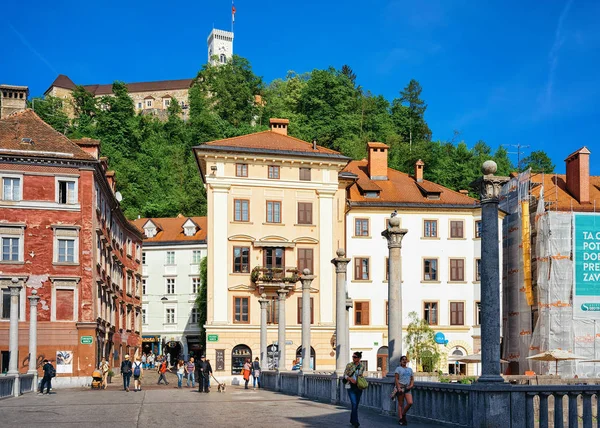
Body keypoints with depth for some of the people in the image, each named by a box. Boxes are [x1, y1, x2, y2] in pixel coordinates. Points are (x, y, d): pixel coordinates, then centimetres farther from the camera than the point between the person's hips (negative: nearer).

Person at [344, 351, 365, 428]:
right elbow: (345, 375, -2)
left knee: (356, 405, 9)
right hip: (351, 387, -3)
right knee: (354, 404, -14)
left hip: (359, 387, 3)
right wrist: (350, 379, -20)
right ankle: (355, 422, -12)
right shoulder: (349, 365, -4)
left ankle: (352, 420, 25)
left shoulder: (362, 367, 4)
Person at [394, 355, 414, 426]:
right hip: (400, 388, -4)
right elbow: (396, 379, -6)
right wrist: (398, 388, -16)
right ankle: (400, 419, 3)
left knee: (410, 403, -11)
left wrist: (411, 384, -4)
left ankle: (403, 414, 12)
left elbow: (412, 379, 17)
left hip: (407, 388, 4)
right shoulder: (398, 369, 2)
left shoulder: (410, 369, 18)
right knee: (401, 404, -2)